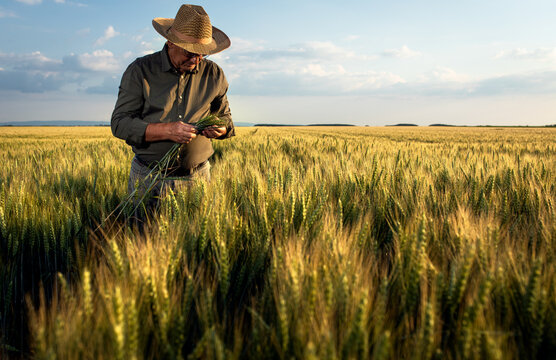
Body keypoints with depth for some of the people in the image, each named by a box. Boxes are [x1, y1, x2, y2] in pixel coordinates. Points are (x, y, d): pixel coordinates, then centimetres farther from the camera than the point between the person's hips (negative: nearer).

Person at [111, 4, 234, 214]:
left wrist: (220, 129, -10)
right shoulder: (140, 71, -5)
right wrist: (167, 131, -22)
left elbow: (224, 116, 16)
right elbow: (119, 123, -9)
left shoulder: (214, 74, 3)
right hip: (148, 179, -1)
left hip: (196, 178, 2)